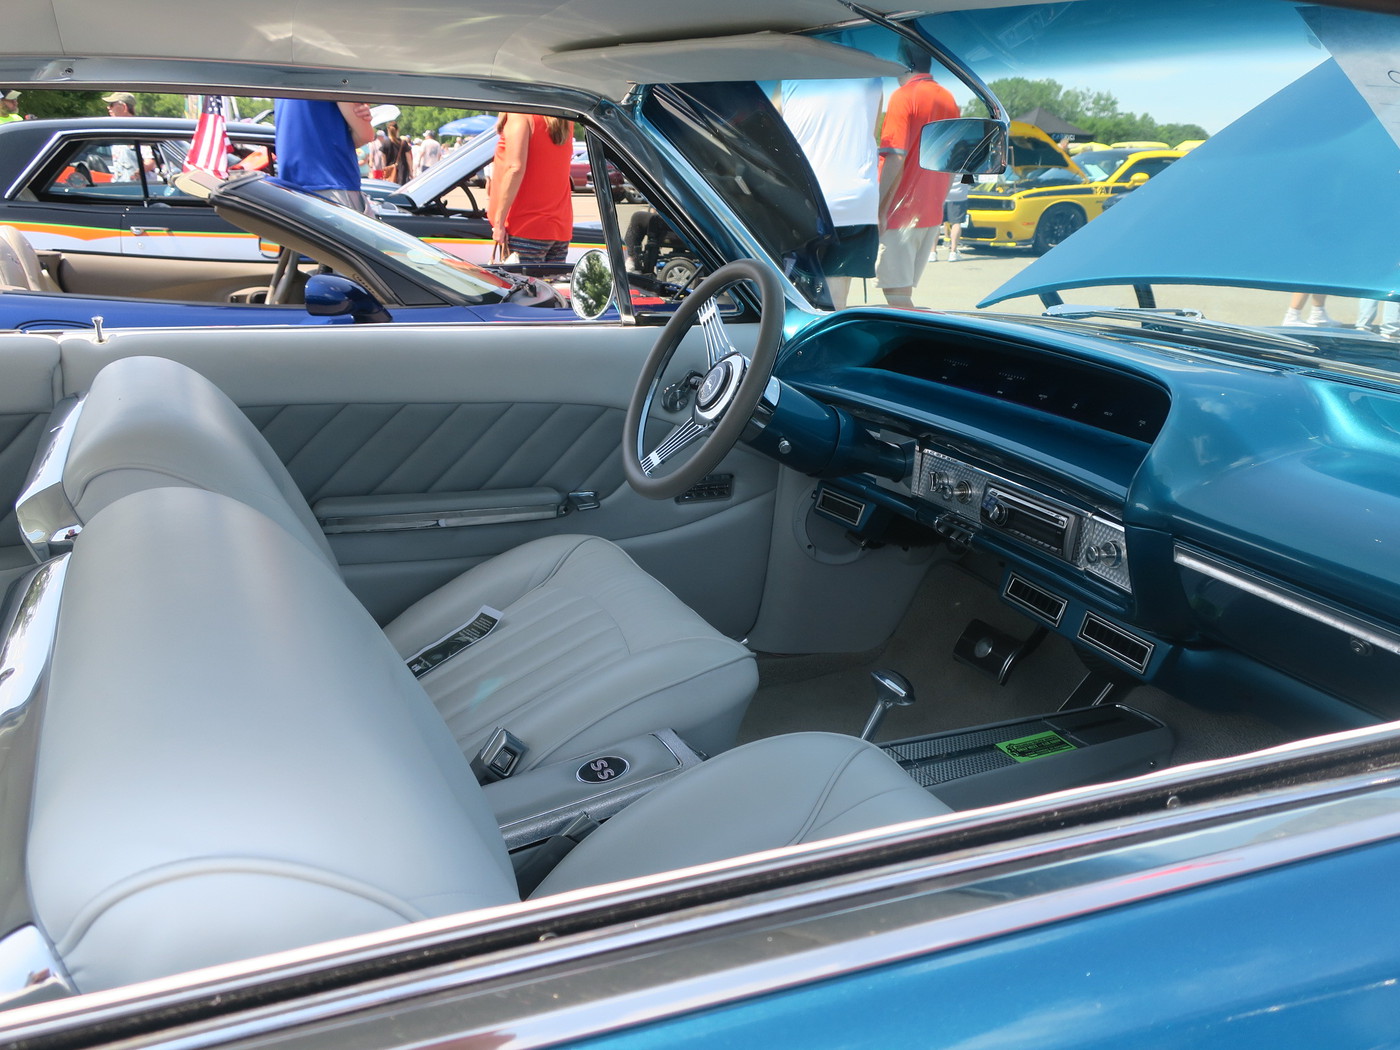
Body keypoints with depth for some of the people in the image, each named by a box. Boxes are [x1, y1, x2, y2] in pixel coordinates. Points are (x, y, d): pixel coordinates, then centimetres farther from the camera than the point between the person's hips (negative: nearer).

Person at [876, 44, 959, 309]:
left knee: (896, 294, -5)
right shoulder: (947, 99, 12)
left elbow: (895, 160, -18)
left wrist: (880, 210, -16)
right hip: (932, 214, 8)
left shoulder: (903, 96, -10)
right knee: (904, 292, 14)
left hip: (901, 213, -8)